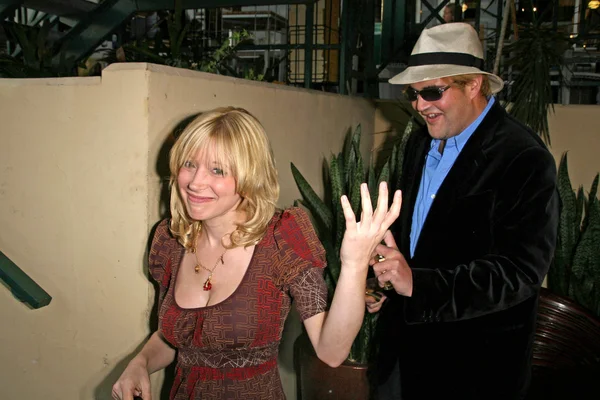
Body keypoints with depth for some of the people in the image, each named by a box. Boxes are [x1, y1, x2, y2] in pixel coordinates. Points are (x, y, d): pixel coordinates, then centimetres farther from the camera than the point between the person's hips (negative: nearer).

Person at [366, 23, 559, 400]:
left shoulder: (524, 159, -20)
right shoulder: (421, 143, 5)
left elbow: (521, 271, -25)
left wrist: (417, 283, -32)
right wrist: (382, 282, -2)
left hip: (474, 363, -6)